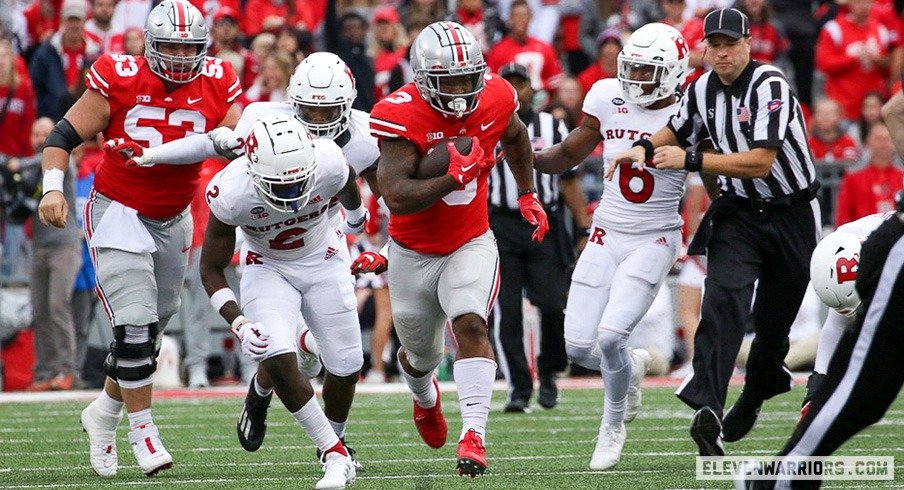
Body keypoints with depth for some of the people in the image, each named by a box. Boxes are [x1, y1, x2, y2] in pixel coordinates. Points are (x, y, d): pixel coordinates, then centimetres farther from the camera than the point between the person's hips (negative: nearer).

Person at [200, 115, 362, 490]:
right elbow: (211, 270, -18)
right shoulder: (231, 193, -33)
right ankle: (335, 455, -8)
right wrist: (239, 324, -32)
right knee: (279, 359, -23)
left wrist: (355, 218, 23)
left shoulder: (328, 164, -29)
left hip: (322, 261, 2)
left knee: (346, 365, 1)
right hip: (267, 267, -2)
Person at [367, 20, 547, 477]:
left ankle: (473, 437, -29)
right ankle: (425, 396, 54)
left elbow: (516, 136, 16)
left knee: (471, 325, -25)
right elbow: (397, 198, -33)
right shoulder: (401, 115, -25)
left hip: (471, 243, 1)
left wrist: (527, 195, 18)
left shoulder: (494, 99, -11)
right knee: (422, 354, 17)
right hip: (413, 253, -1)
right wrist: (456, 178, -39)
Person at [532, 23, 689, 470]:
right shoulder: (608, 99, -1)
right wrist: (528, 156, -7)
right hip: (607, 236, 4)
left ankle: (613, 427, 8)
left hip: (654, 241, -4)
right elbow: (569, 155, 9)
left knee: (610, 337, -18)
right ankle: (631, 367, 34)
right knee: (578, 348, -2)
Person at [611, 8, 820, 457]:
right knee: (725, 300, -19)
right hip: (738, 213, 3)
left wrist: (691, 161, -29)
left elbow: (760, 163, -28)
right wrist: (645, 147, -1)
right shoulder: (704, 89, 0)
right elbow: (676, 132, 20)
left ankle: (753, 397, 35)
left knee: (773, 319, 8)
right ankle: (708, 408, -33)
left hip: (790, 214, -3)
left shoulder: (769, 88, -20)